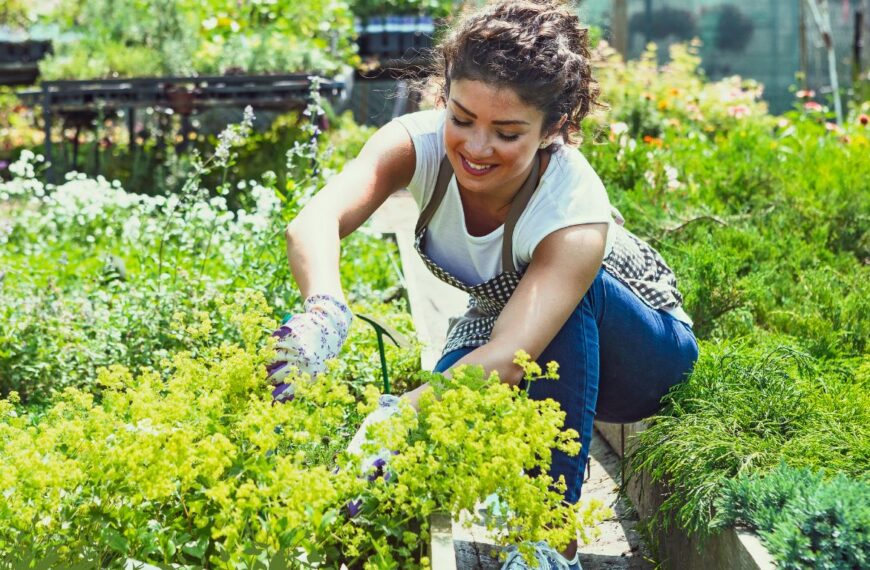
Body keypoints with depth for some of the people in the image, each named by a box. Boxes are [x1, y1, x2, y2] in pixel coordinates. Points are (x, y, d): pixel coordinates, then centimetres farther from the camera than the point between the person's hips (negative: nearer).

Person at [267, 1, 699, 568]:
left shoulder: (575, 207, -37)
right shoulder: (420, 141, -27)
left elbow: (506, 359, -49)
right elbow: (315, 221, -46)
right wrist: (325, 311, -68)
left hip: (639, 345, -3)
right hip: (499, 325, 3)